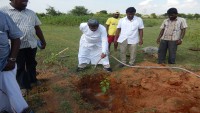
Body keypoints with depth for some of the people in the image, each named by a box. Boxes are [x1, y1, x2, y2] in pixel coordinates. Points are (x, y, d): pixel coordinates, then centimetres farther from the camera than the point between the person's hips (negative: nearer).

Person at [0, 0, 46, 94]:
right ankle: (23, 86, 26)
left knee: (32, 64, 19)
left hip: (32, 45, 5)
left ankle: (33, 80, 40)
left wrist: (43, 41, 15)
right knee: (19, 67, 9)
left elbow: (37, 28, 14)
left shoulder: (31, 13, 9)